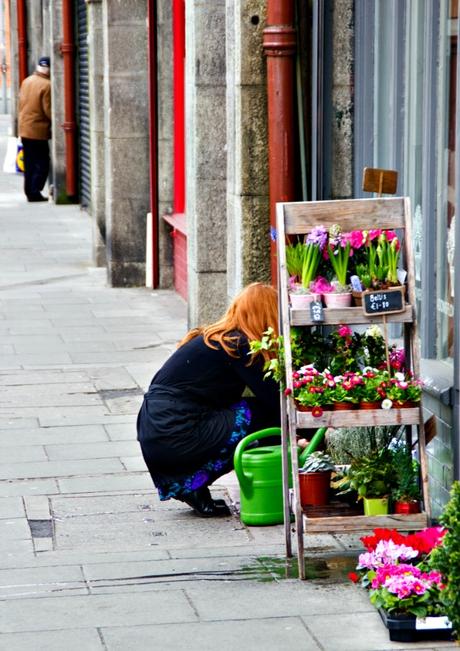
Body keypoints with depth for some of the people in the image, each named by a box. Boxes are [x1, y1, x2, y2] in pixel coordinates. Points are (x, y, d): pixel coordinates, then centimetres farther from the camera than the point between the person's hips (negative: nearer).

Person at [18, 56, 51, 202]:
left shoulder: (26, 81, 5)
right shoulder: (46, 85, -17)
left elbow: (21, 103, 12)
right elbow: (48, 110, -16)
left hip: (24, 128, 7)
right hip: (38, 131, -7)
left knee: (29, 163, 14)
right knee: (42, 163, -1)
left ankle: (29, 192, 16)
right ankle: (35, 192, -7)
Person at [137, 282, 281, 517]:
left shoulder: (211, 338, 20)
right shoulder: (238, 345, -8)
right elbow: (273, 400, -9)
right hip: (176, 440, -9)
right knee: (262, 415, -5)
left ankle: (179, 481, 8)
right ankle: (193, 484, -5)